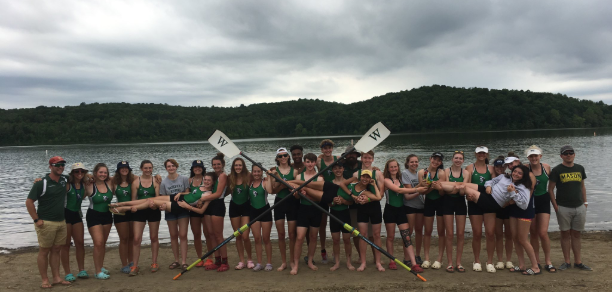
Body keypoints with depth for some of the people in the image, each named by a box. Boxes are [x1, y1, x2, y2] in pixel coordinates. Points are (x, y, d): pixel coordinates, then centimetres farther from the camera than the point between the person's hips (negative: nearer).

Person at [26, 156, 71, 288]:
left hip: (61, 222, 6)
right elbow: (29, 201, -11)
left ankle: (57, 278, 18)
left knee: (56, 250, 11)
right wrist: (36, 220, -13)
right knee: (44, 251, 2)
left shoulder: (64, 180, 6)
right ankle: (45, 280, 10)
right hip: (46, 223, -6)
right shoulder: (42, 183, -11)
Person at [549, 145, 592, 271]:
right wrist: (555, 206, -9)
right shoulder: (557, 170, -4)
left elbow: (582, 187, 17)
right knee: (565, 234, 4)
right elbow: (550, 189, -3)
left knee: (576, 235, 10)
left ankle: (578, 262, 17)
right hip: (563, 208, -3)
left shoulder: (580, 168, 9)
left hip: (579, 207, 4)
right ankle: (566, 262, 13)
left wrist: (585, 202, 9)